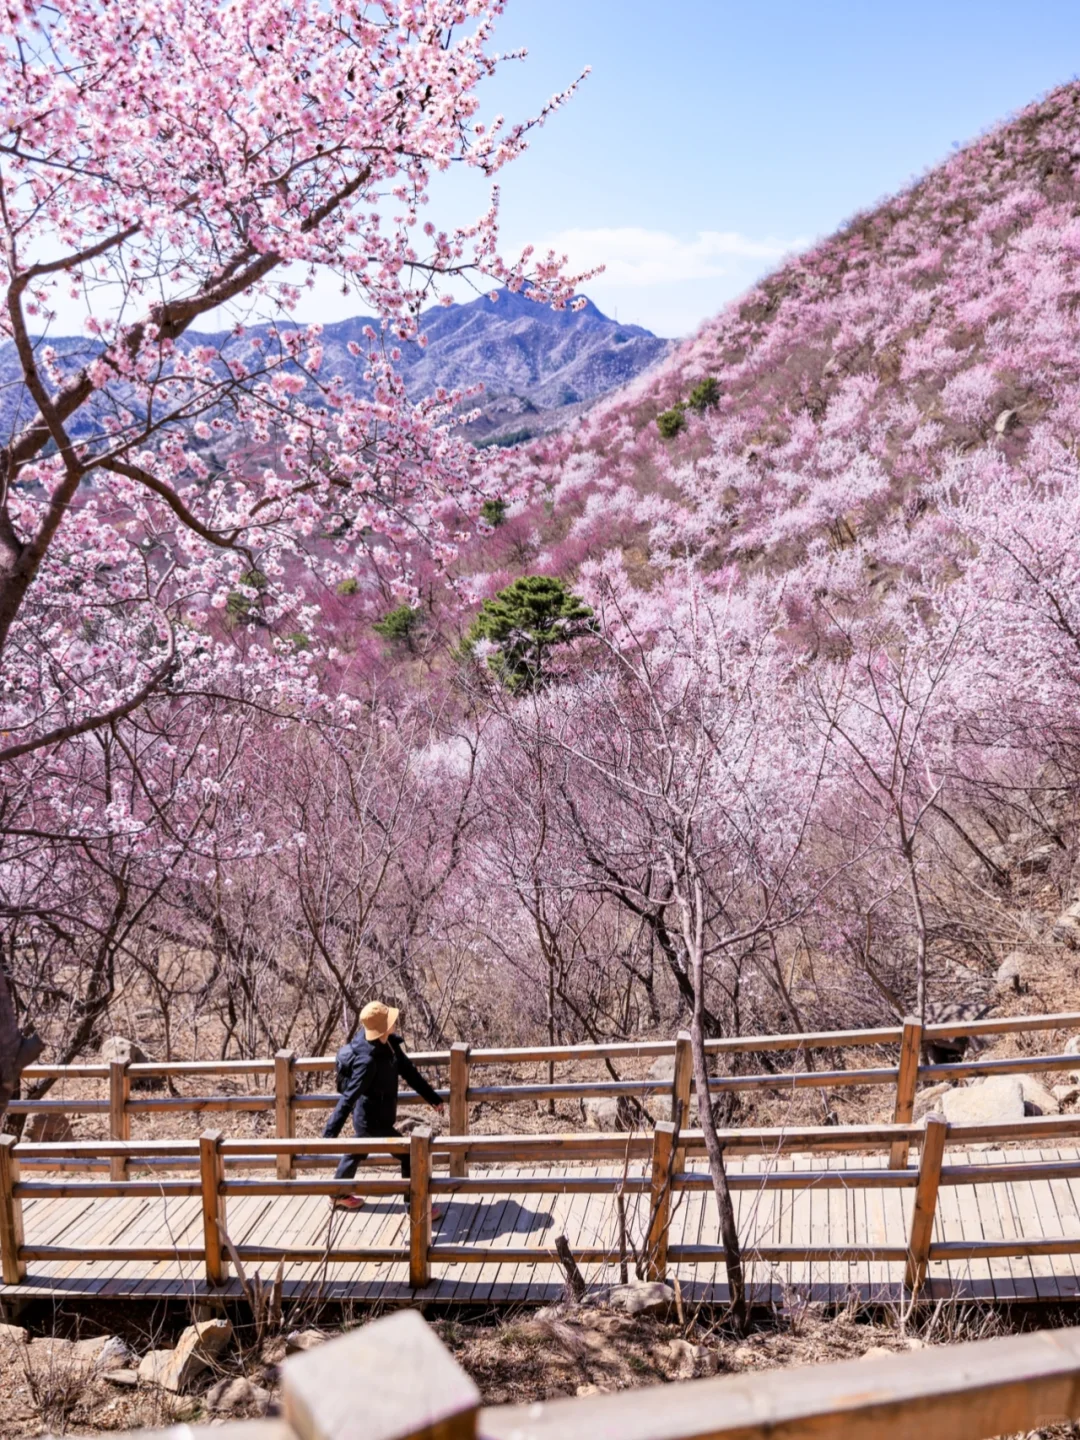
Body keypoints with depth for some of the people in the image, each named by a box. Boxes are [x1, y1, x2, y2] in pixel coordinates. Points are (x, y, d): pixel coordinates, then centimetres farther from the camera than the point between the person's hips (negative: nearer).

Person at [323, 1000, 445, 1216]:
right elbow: (348, 1099, -35)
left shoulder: (388, 1043, -10)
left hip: (369, 1117, 9)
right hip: (373, 1121, -9)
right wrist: (329, 1134, -33)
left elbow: (408, 1070, 2)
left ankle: (338, 1195, 50)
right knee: (410, 1156, 1)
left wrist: (432, 1097, 7)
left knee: (357, 1152, 28)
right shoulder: (367, 1060, -36)